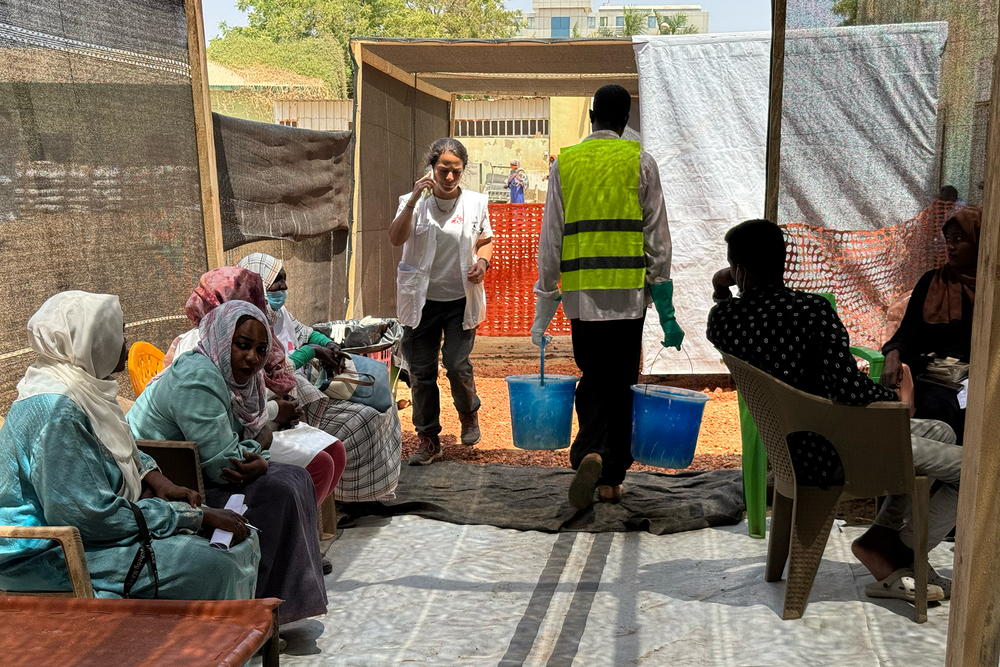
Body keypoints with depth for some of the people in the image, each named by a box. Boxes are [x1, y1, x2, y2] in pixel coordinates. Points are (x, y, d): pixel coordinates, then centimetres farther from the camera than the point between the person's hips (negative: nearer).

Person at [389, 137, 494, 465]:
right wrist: (414, 200, -25)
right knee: (421, 371, 4)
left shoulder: (476, 203, 2)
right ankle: (428, 439, 18)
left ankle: (469, 414, 24)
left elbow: (486, 241, 14)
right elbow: (396, 239, -16)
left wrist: (482, 262, -7)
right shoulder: (413, 202, -2)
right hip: (422, 300, 1)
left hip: (461, 299, 0)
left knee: (457, 364, -9)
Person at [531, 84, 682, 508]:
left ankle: (589, 452, -11)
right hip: (628, 292, -1)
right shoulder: (640, 162, 3)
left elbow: (550, 239, 5)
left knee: (592, 378, 12)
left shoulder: (564, 163, 7)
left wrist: (544, 304, 10)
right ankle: (611, 479, 11)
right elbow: (657, 237, 0)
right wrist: (665, 308, 4)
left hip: (581, 294, 1)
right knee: (621, 384, 7)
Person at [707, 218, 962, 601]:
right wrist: (895, 398, -9)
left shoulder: (722, 318, -6)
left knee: (940, 432, 24)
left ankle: (884, 534, 16)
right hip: (830, 456, -8)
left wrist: (721, 293, 11)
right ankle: (895, 553, 10)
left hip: (790, 448, 8)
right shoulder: (812, 309, -24)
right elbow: (847, 387, -28)